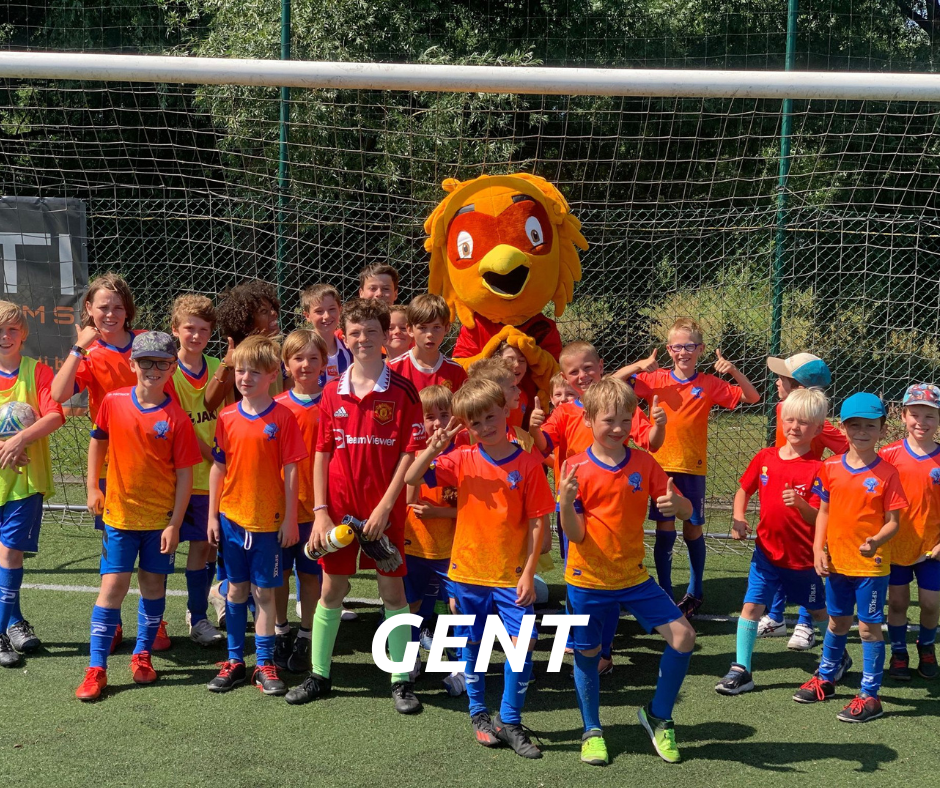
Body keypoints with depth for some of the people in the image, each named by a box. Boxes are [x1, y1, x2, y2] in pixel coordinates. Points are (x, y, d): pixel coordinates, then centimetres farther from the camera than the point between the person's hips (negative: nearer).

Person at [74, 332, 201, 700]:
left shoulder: (177, 418, -11)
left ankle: (142, 655, 28)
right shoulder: (113, 402, -4)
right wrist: (92, 487, 9)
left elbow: (184, 474, -8)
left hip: (161, 518, 0)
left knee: (153, 584, 11)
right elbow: (98, 441, 13)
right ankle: (96, 668, 4)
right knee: (113, 585, -3)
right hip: (119, 514, 0)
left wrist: (175, 524, -10)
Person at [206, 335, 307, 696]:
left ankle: (265, 663, 14)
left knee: (264, 591, 4)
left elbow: (290, 470, -7)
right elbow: (218, 467, 7)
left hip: (268, 519, -3)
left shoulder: (282, 417, -8)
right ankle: (234, 661, 21)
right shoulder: (227, 417, 2)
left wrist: (290, 518, -8)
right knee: (236, 588, 11)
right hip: (231, 516, 3)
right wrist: (212, 514, 5)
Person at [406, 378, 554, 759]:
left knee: (523, 643, -9)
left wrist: (528, 573, -8)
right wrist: (433, 448, -22)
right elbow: (412, 479, -8)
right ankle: (478, 714, 32)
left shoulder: (528, 464, -7)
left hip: (512, 575, -2)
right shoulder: (462, 460, -2)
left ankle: (509, 721, 9)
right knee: (473, 646, 13)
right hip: (468, 572, 2)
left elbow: (537, 523, -5)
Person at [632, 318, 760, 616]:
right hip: (661, 466, 0)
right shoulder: (654, 380, -1)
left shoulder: (709, 385, 0)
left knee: (693, 529, 10)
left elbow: (752, 397, 0)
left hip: (693, 467, 0)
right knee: (664, 531, 0)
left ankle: (695, 592, 27)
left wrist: (733, 371, -14)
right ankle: (665, 592, 13)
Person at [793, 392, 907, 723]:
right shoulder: (830, 467, 0)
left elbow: (893, 521, -10)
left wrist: (877, 541, -29)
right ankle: (825, 679, 37)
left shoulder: (887, 473, -10)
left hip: (872, 564, -4)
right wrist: (818, 548, -2)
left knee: (869, 626, 3)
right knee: (837, 622, 20)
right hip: (837, 561, 4)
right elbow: (824, 511, 7)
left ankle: (870, 696, 13)